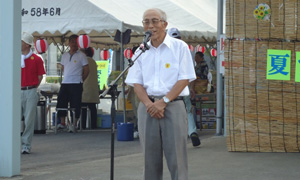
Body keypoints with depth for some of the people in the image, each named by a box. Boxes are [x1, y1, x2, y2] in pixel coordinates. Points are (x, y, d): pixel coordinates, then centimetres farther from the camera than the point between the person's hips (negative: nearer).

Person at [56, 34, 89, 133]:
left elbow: (86, 70, 1)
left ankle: (74, 125, 4)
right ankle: (62, 123, 12)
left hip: (76, 84, -4)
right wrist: (67, 76, 13)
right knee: (61, 102, 1)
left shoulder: (81, 55, 0)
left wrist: (80, 80, 0)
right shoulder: (64, 55, 13)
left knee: (75, 104, -3)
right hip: (65, 83, 5)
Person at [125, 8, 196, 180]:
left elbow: (184, 79, -5)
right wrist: (149, 104, -9)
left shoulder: (179, 47, 1)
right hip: (148, 106, 3)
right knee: (150, 157, 3)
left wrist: (163, 101, -13)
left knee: (176, 157, -7)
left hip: (173, 105, -3)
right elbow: (136, 82, 8)